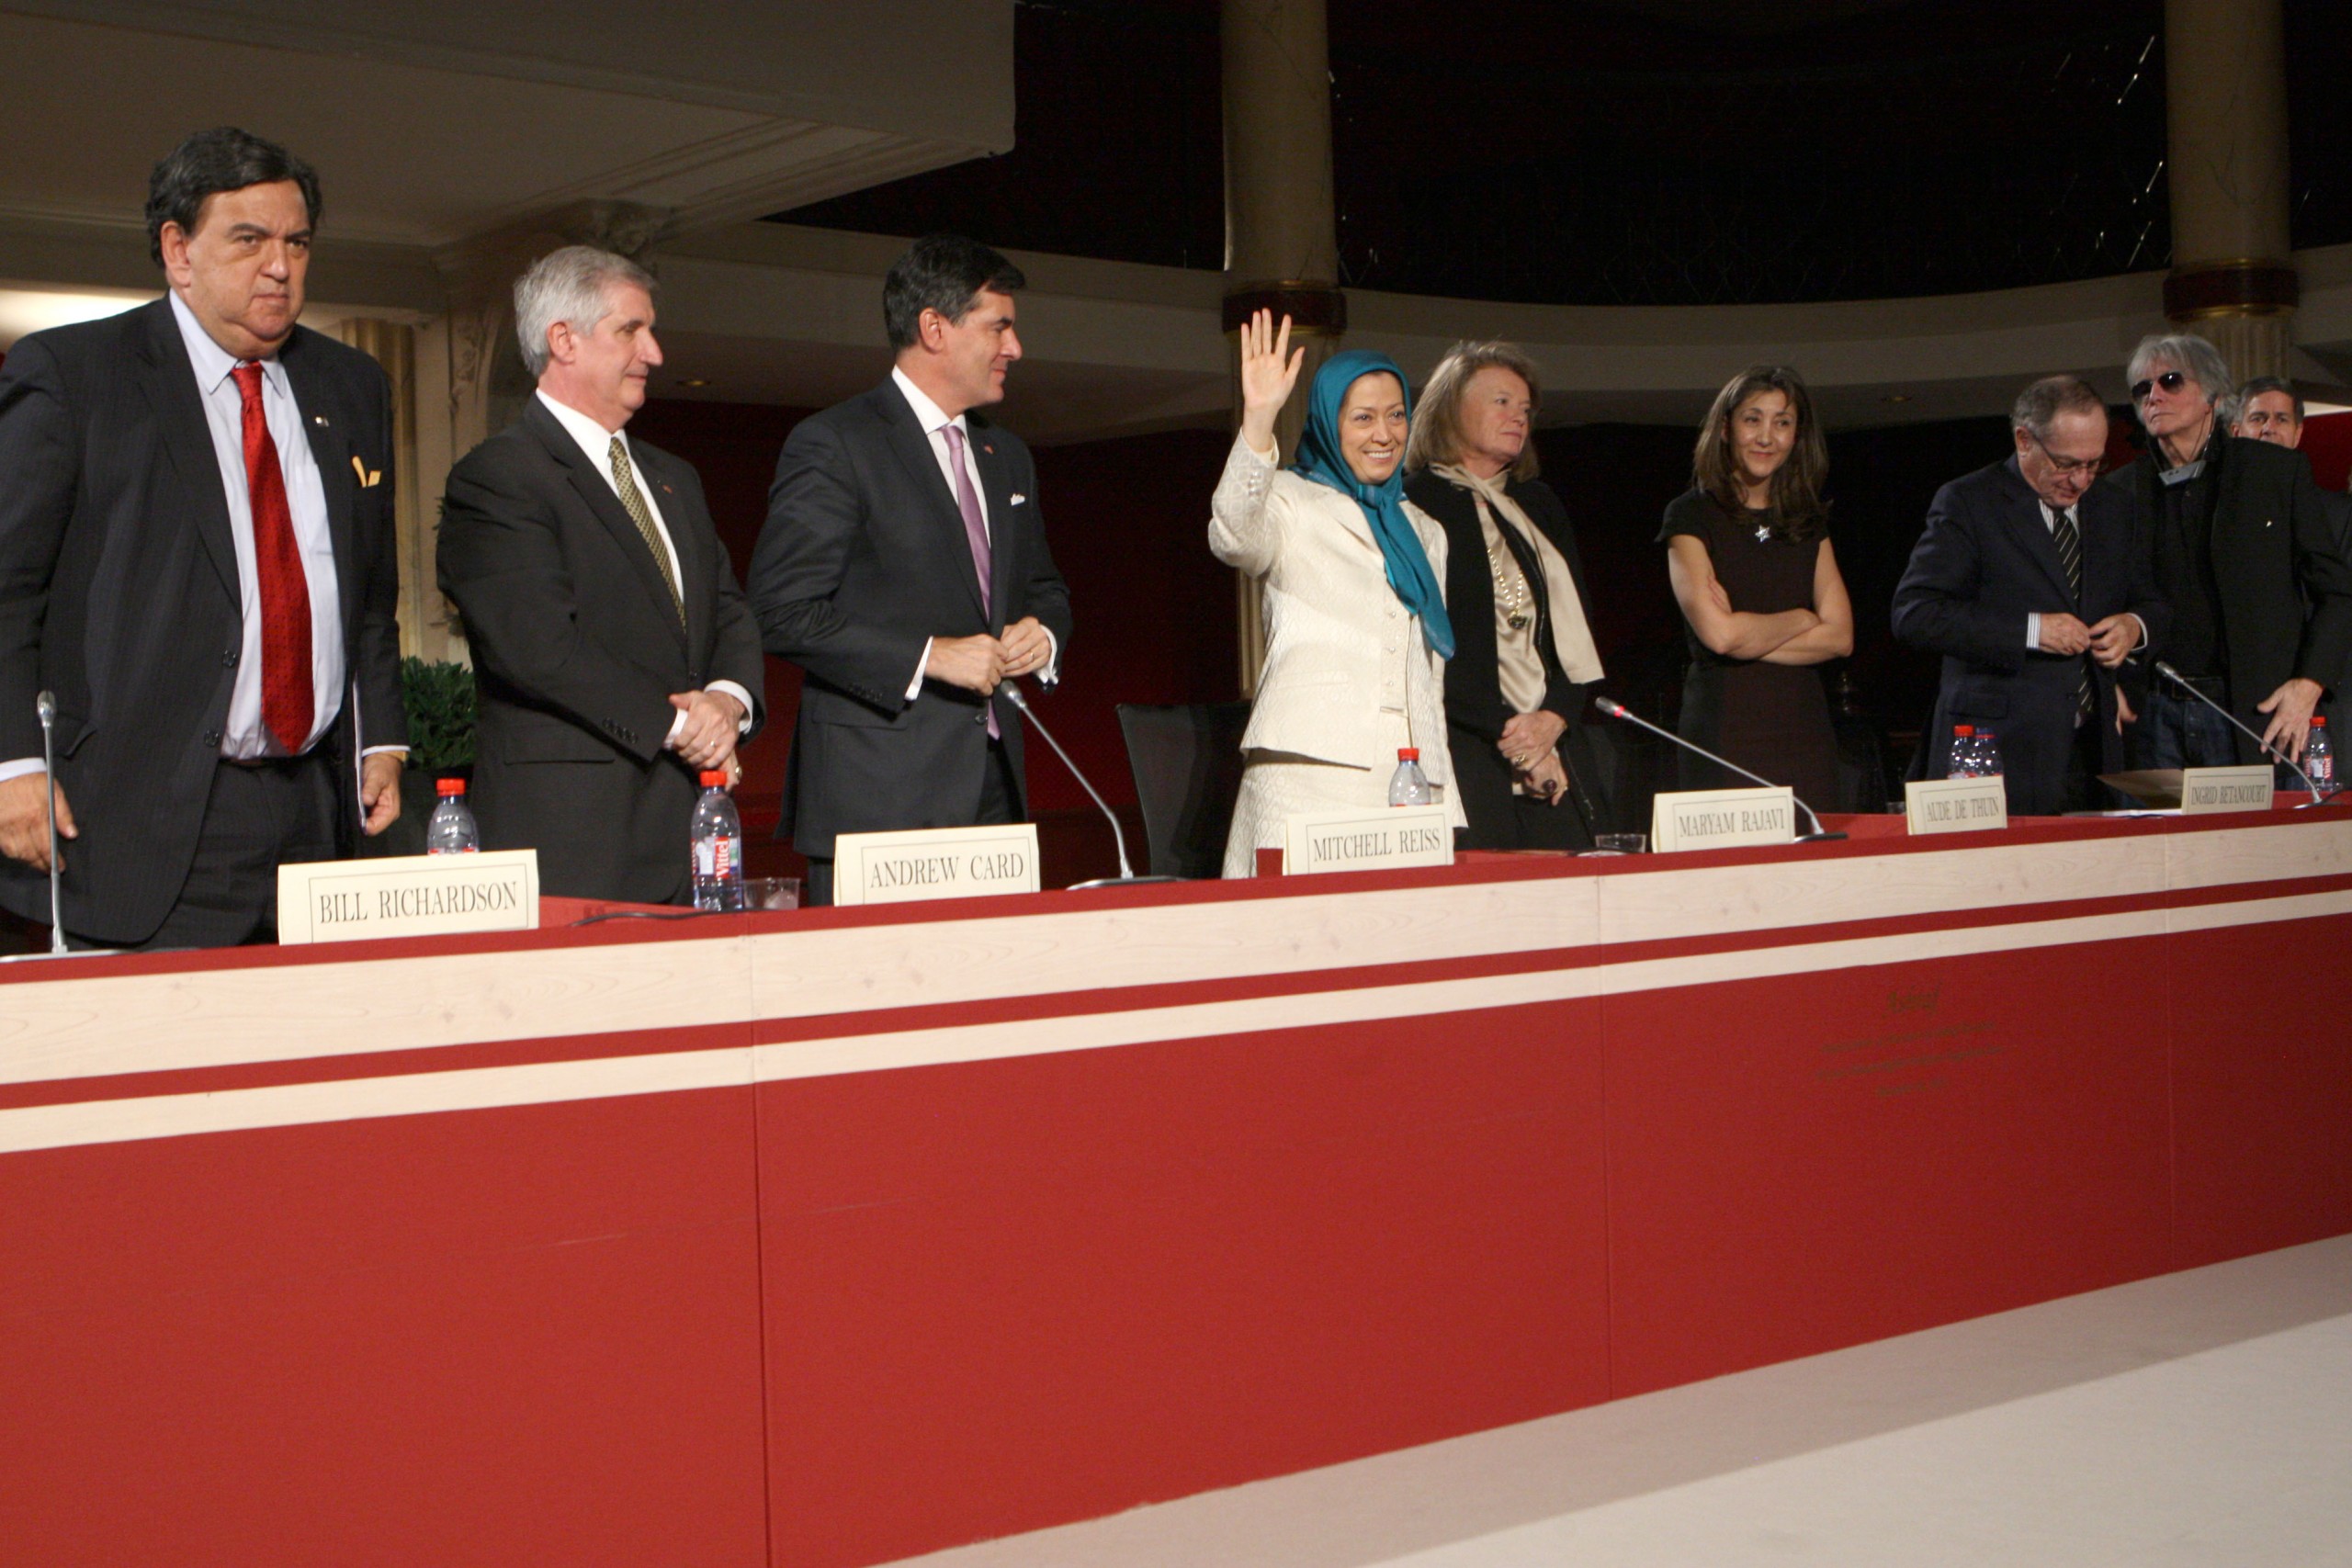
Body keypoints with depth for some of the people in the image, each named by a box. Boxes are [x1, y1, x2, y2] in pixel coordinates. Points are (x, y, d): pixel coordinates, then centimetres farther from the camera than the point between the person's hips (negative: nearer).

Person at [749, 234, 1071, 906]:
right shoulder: (832, 445, -4)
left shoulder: (1007, 456, 21)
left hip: (993, 794, 7)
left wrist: (1042, 633, 6)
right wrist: (928, 656, -16)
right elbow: (782, 612, -12)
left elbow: (1045, 590, 31)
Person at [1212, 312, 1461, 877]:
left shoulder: (1424, 533, 26)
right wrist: (1258, 420, -30)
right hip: (1311, 772, -5)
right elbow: (1234, 538, -17)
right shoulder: (1291, 501, 9)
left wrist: (1447, 807, 20)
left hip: (1411, 782, 5)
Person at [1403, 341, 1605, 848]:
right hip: (1459, 752, -6)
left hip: (1549, 752, 6)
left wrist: (1554, 717, -3)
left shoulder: (1539, 505, 22)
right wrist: (1507, 733, -11)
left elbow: (1577, 629, 15)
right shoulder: (1413, 503, -1)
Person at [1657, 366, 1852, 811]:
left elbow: (1840, 637, 5)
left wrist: (1750, 637, -7)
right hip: (1725, 730, -5)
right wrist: (1801, 620, 3)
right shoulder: (1692, 516, 0)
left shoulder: (1809, 523, 15)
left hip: (1804, 731, 5)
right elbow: (1717, 632, -12)